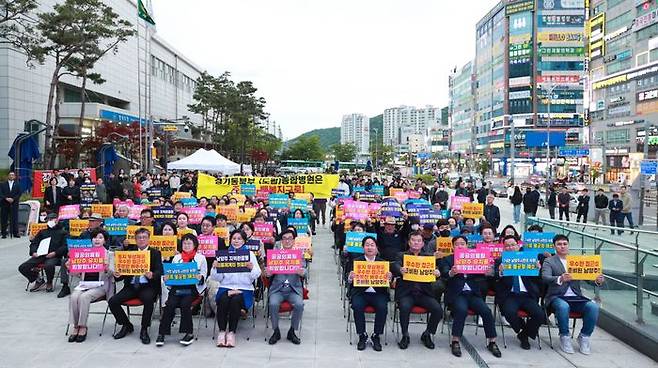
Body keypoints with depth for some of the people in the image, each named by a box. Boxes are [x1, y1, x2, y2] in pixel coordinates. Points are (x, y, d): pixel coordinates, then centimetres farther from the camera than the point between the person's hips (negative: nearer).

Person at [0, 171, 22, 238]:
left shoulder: (17, 185, 10)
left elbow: (19, 194, 3)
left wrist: (13, 199, -11)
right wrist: (6, 198, -13)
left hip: (14, 204, -1)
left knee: (14, 219, -4)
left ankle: (15, 233, -1)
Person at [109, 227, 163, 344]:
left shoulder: (155, 253, 7)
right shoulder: (129, 252, 16)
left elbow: (159, 271, -6)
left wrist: (152, 275, -29)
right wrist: (118, 275, -13)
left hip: (148, 285, -4)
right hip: (131, 285, 4)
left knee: (148, 299, -36)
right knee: (112, 301, -16)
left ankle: (144, 330, -15)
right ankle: (126, 325, 9)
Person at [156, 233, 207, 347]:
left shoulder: (200, 258, 11)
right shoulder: (176, 258, 20)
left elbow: (203, 276, 5)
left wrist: (200, 278, -18)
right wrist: (166, 278, -6)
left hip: (193, 287, -2)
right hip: (176, 287, 2)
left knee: (185, 304, -29)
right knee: (170, 304, -24)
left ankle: (189, 333, -16)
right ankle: (162, 333, -18)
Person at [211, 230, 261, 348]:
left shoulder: (250, 254, 10)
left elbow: (256, 275, 2)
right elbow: (218, 278, 10)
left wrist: (252, 268, -19)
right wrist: (215, 268, -9)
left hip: (244, 288, -1)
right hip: (226, 287, 1)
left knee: (235, 300, -32)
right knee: (223, 300, -30)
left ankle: (231, 332, -20)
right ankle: (222, 331, -19)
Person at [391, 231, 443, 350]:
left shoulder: (429, 256, 15)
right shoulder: (402, 256, 8)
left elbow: (435, 268, -1)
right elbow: (395, 266, -12)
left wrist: (437, 273, -26)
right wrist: (400, 270, -36)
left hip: (424, 292, 2)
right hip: (406, 292, -2)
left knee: (438, 309, -20)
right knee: (405, 307, -32)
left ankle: (427, 334, 6)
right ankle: (405, 335, -7)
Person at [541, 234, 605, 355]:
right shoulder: (549, 261, 6)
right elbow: (545, 277, -13)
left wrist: (597, 280, -17)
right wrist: (560, 279, -34)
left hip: (576, 297, 3)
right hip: (557, 297, -3)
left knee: (593, 307, -25)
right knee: (563, 306, -36)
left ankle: (584, 337, -5)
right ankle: (564, 337, -14)